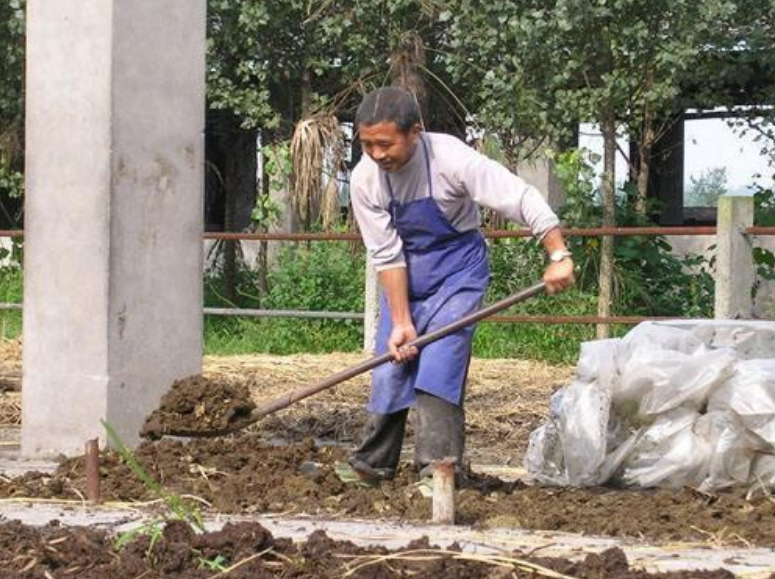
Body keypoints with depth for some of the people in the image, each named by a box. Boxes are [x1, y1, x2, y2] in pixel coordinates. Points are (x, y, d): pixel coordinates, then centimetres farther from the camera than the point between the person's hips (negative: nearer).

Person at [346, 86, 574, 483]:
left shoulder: (450, 159, -27)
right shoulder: (365, 179, -16)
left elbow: (522, 198, -28)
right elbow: (386, 254, -13)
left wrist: (559, 256, -37)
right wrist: (401, 322, -17)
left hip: (457, 270, -4)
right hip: (405, 275, 4)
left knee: (439, 368, -16)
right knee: (389, 366, 1)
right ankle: (373, 465, 14)